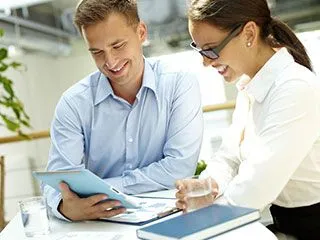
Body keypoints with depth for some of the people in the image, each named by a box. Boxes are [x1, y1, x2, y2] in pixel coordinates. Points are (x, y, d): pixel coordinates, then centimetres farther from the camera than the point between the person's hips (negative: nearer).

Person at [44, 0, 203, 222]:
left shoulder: (180, 83, -9)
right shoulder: (73, 103, -4)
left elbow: (180, 168, -15)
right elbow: (60, 175, -11)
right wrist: (66, 207, -34)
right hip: (100, 223, 2)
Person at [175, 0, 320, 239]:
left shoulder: (296, 90, -25)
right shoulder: (249, 85, 3)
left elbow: (251, 195, -27)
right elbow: (229, 157, 4)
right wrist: (209, 184, -15)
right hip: (281, 220, 7)